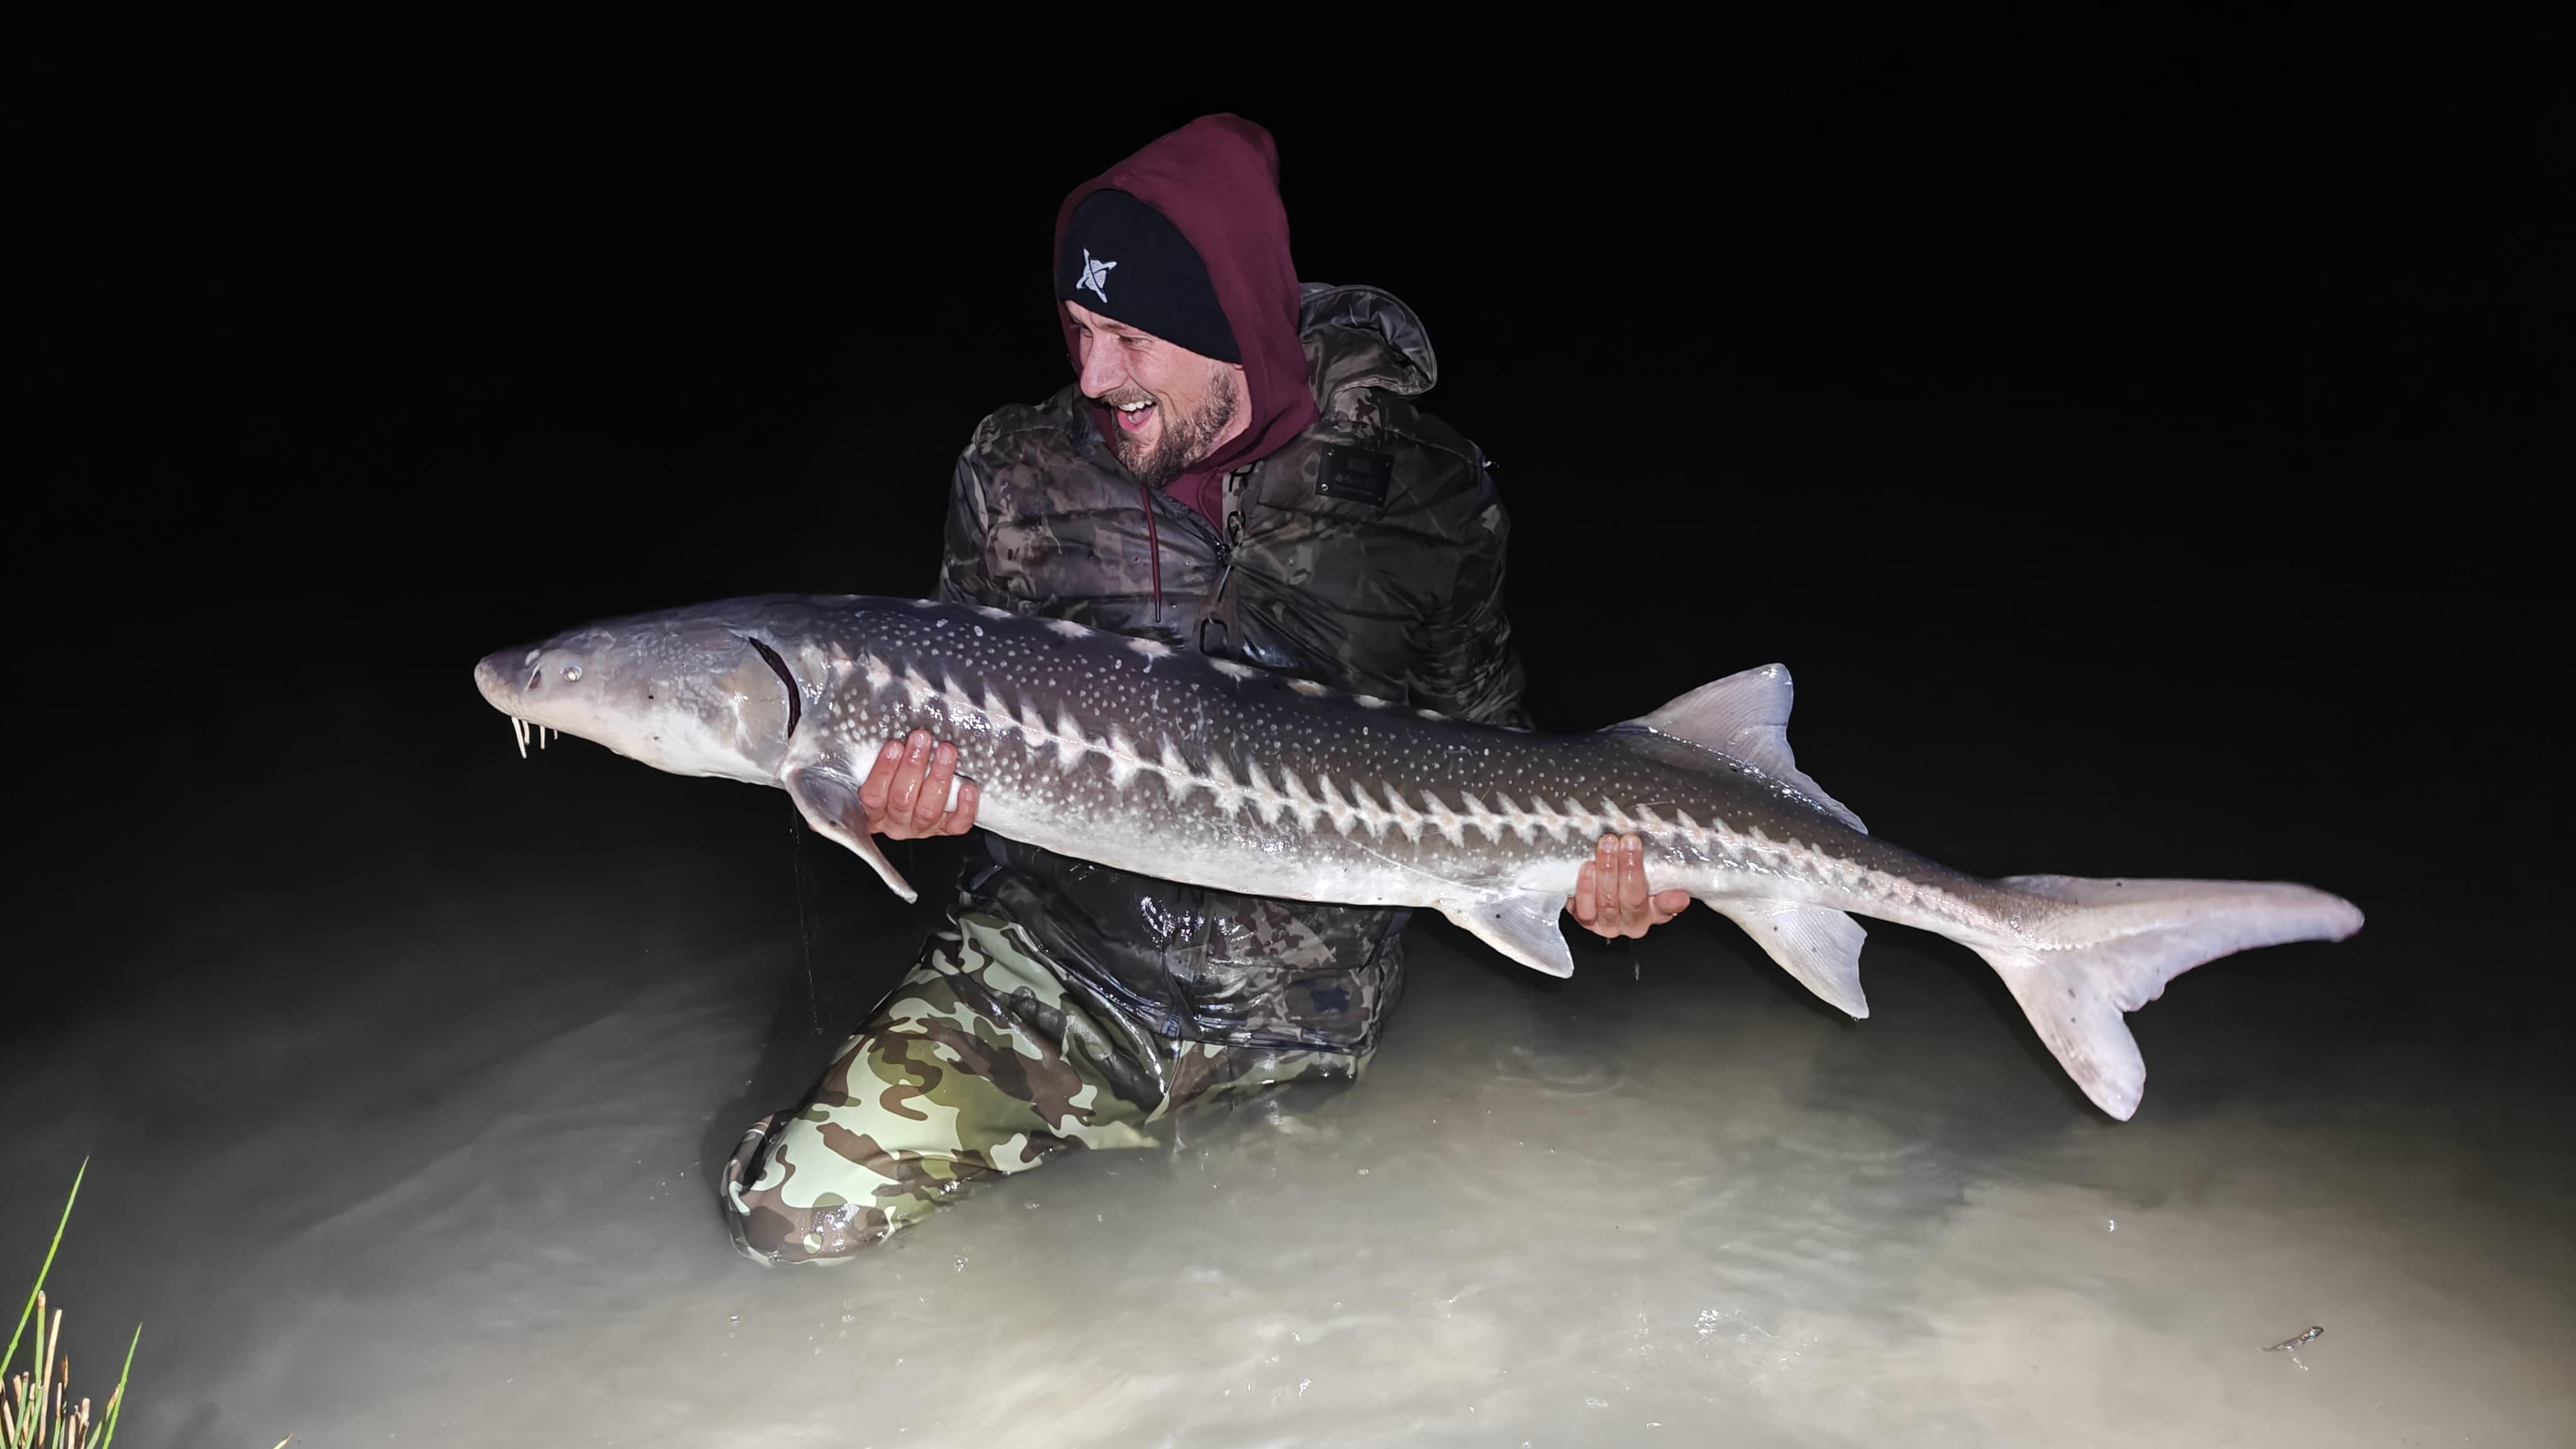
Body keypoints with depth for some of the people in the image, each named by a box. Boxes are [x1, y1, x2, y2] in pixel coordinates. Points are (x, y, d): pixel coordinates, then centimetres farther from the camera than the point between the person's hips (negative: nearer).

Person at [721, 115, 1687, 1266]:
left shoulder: (1416, 485, -7)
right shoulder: (1017, 475, -4)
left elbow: (1479, 742, 6)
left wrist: (1566, 867, -13)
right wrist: (905, 795, -17)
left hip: (1307, 1005, 0)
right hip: (1056, 957, 1)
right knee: (800, 1207, -10)